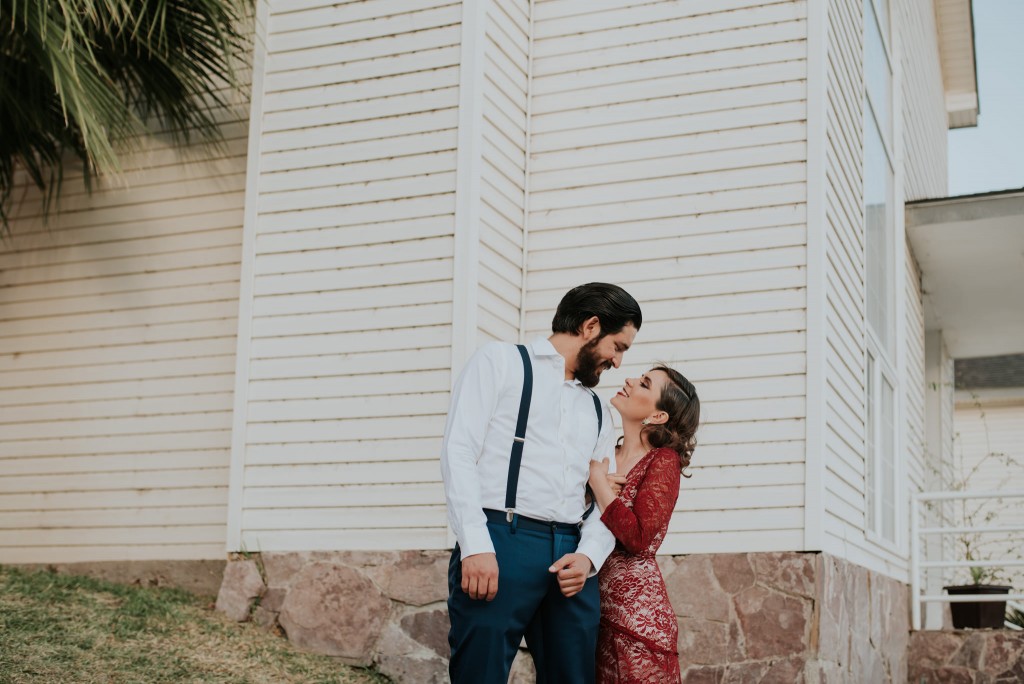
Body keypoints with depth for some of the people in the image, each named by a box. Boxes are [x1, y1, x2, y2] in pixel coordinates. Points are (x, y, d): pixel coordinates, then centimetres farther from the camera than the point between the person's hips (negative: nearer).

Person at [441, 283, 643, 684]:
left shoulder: (598, 410, 24)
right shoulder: (500, 361, 6)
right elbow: (458, 451, -5)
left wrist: (588, 555, -6)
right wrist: (476, 545, -16)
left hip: (571, 558, 6)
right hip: (499, 545, -6)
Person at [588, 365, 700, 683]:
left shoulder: (663, 461, -5)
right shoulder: (604, 457, 11)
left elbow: (638, 537, -18)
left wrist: (598, 479, -10)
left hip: (636, 609, -6)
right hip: (593, 607, 6)